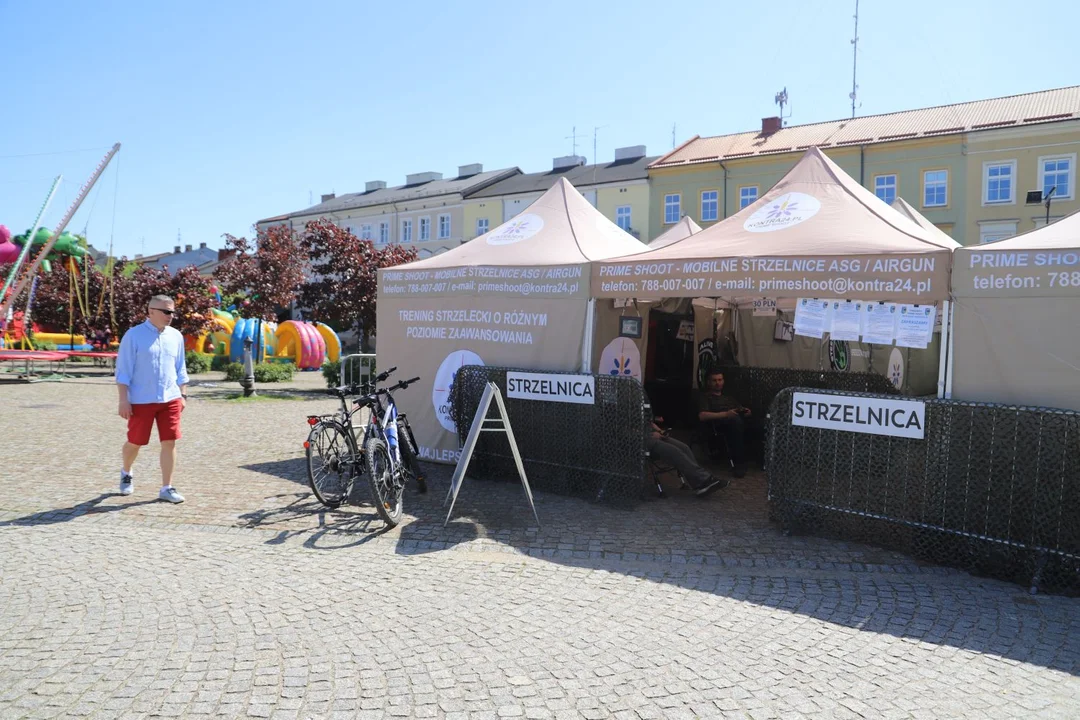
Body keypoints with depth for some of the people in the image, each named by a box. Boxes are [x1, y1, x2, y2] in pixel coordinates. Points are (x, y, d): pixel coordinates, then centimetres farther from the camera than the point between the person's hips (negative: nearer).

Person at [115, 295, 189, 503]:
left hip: (170, 399, 3)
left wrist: (183, 395, 12)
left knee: (169, 442, -2)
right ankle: (126, 473, 40)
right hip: (141, 400, -3)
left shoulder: (176, 336, 7)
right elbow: (123, 370, -7)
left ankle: (166, 488, 6)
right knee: (135, 442, 10)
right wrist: (123, 399, -11)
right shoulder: (134, 335, -7)